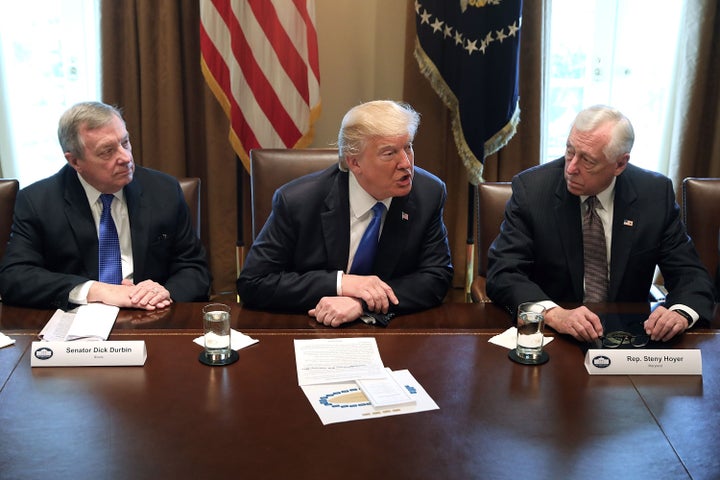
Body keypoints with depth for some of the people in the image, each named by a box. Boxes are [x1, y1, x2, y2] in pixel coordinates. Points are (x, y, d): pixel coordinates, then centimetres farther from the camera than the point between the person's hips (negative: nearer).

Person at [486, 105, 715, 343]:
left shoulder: (656, 194, -2)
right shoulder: (530, 188, -8)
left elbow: (691, 274, 2)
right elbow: (502, 274, -14)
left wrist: (681, 313, -21)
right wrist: (554, 314, -31)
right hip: (548, 334, -2)